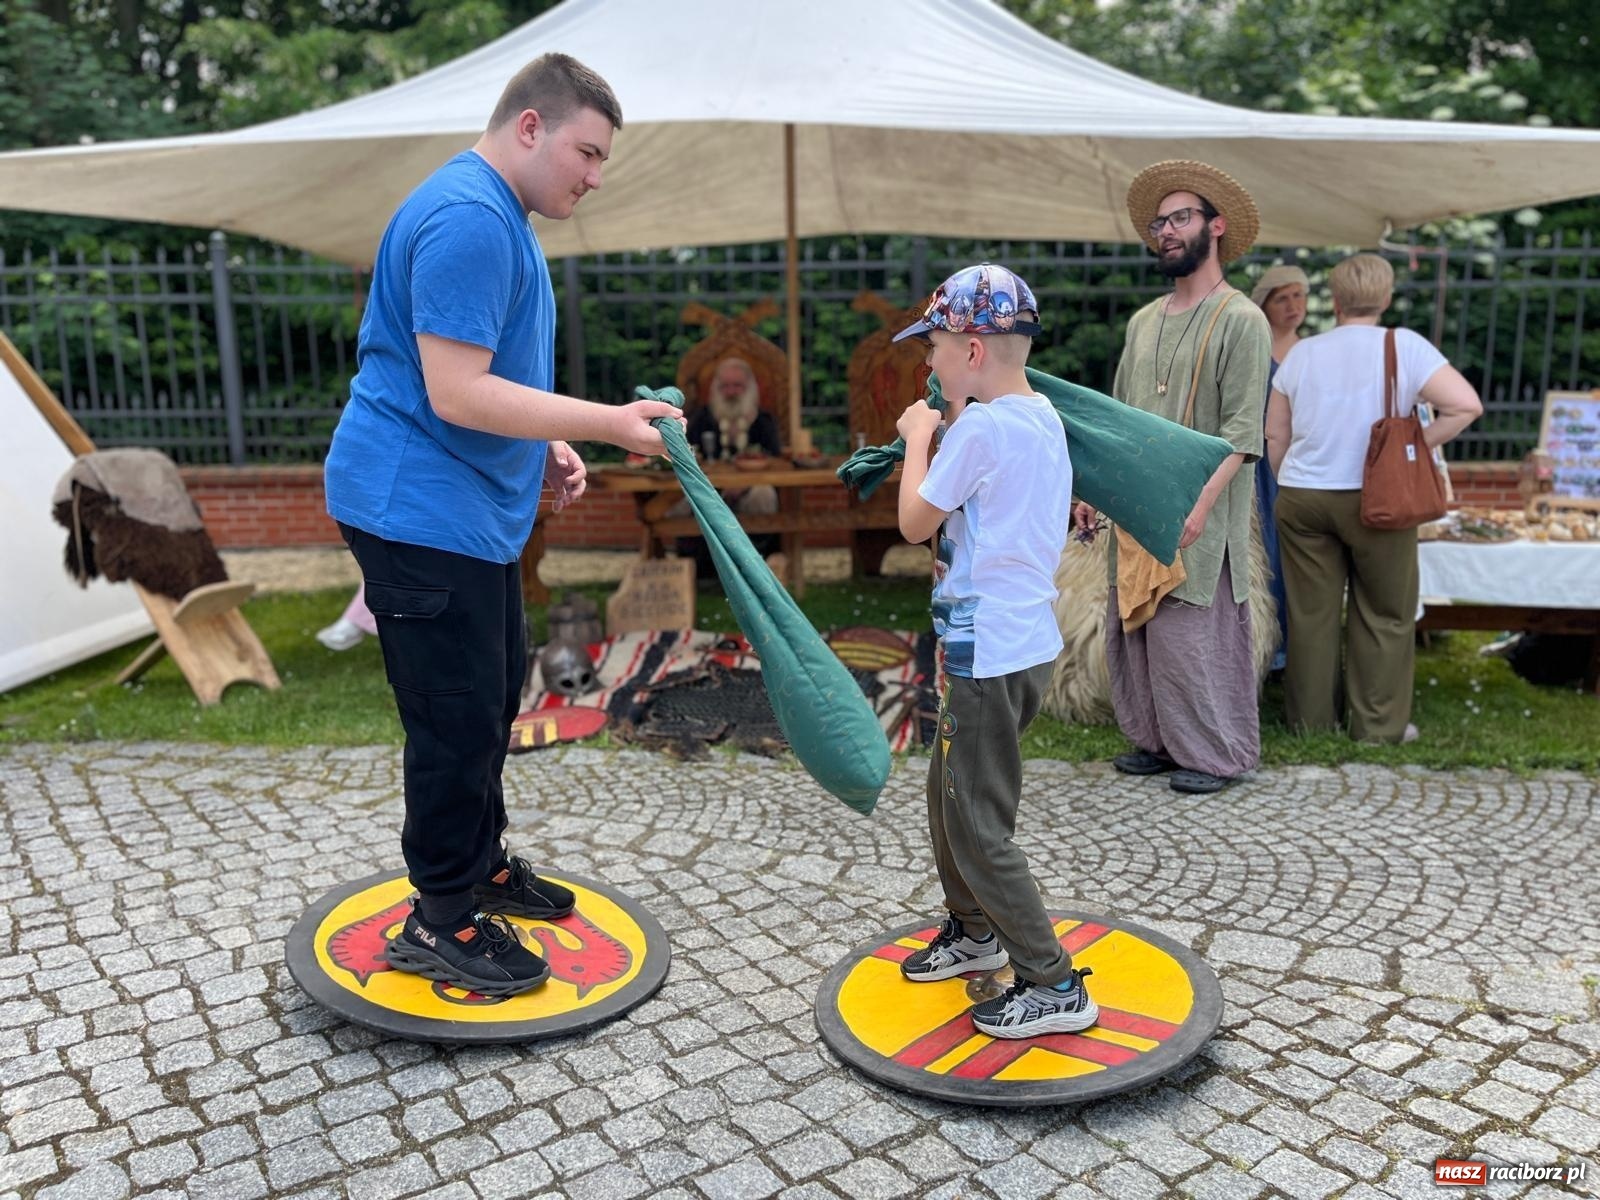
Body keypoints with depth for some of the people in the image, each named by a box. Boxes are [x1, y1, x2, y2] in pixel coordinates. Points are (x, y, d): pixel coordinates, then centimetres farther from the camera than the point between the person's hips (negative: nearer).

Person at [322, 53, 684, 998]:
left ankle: (482, 864, 35)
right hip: (420, 510, -11)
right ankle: (441, 921, 13)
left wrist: (547, 448, 10)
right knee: (461, 718, -3)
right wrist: (607, 423, -22)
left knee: (496, 693, 18)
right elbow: (455, 393, -25)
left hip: (475, 507, 11)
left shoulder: (500, 217, 16)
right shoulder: (467, 218, -18)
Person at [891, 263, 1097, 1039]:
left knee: (979, 827, 0)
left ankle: (1054, 986, 9)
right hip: (1025, 642, 10)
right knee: (949, 795, 24)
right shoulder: (1043, 418, 10)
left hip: (988, 654, -10)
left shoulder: (981, 427, -19)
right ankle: (975, 932, 41)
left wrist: (919, 436, 1)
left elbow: (915, 522, -11)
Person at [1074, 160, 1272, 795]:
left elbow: (1242, 430, -13)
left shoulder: (1240, 320, -5)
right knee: (1134, 629, 10)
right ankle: (1158, 741, 24)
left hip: (1199, 513, -7)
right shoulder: (1144, 321, 15)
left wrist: (1200, 501, -23)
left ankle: (1217, 754, 12)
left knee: (1192, 634, -3)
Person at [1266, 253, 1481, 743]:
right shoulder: (1405, 346, -5)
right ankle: (1379, 725, 15)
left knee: (1312, 612, 10)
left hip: (1302, 499, 3)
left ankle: (1310, 718, 20)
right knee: (1384, 614, 9)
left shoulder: (1301, 353, 4)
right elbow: (1466, 405, -13)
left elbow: (1275, 437, 8)